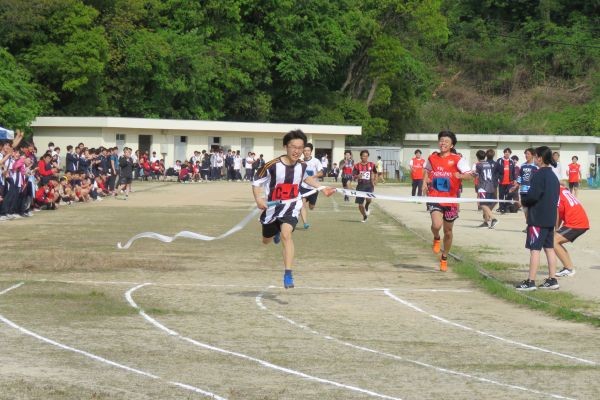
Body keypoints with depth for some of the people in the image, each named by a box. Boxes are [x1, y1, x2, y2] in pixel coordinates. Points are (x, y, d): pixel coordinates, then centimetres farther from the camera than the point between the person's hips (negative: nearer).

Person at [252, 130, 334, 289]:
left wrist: (322, 188, 12)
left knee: (286, 234, -28)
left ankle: (288, 275, -30)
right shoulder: (273, 165, -21)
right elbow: (256, 181, -10)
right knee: (267, 240, 22)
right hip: (272, 206, 1)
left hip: (291, 206, -1)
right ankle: (276, 231, 62)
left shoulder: (302, 166, -7)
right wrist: (258, 199, -26)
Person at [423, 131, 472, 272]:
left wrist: (460, 175, -36)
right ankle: (436, 239, 12)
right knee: (436, 225, -25)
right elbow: (427, 170, 25)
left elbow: (469, 175, -15)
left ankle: (444, 258, 33)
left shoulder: (457, 159, -6)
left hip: (451, 200, 0)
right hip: (434, 197, 0)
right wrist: (425, 182, 9)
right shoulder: (432, 158, 4)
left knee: (448, 231, 12)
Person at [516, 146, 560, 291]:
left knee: (534, 249, -7)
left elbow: (533, 196, -21)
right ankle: (552, 280, 13)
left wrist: (524, 202, -3)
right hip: (551, 218, 9)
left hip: (538, 218, -9)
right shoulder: (553, 176, 13)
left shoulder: (539, 175, -15)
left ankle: (530, 282, -7)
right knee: (549, 248, 12)